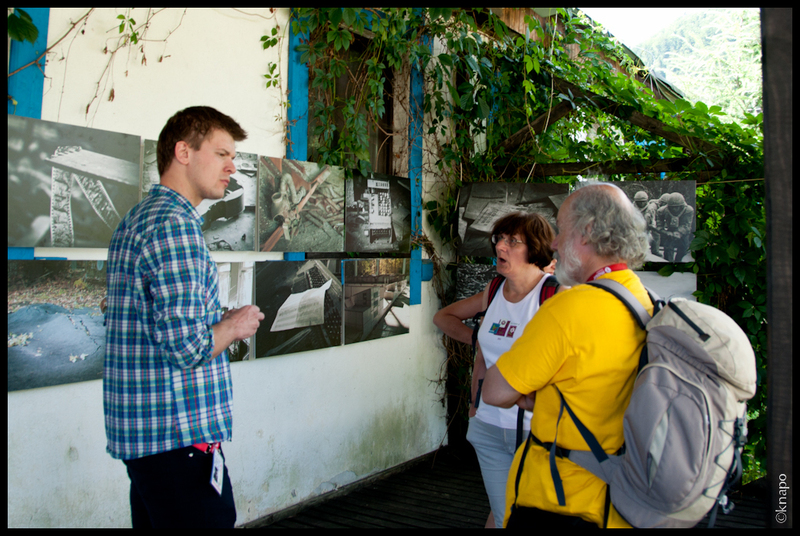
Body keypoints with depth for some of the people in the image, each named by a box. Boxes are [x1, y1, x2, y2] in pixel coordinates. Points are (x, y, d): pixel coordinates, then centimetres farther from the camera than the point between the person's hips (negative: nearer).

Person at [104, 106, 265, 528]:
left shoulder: (135, 219, 15)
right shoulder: (175, 224, -17)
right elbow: (187, 348, -24)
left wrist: (220, 321, 12)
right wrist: (234, 325, -6)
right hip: (179, 436, -10)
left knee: (153, 518, 18)